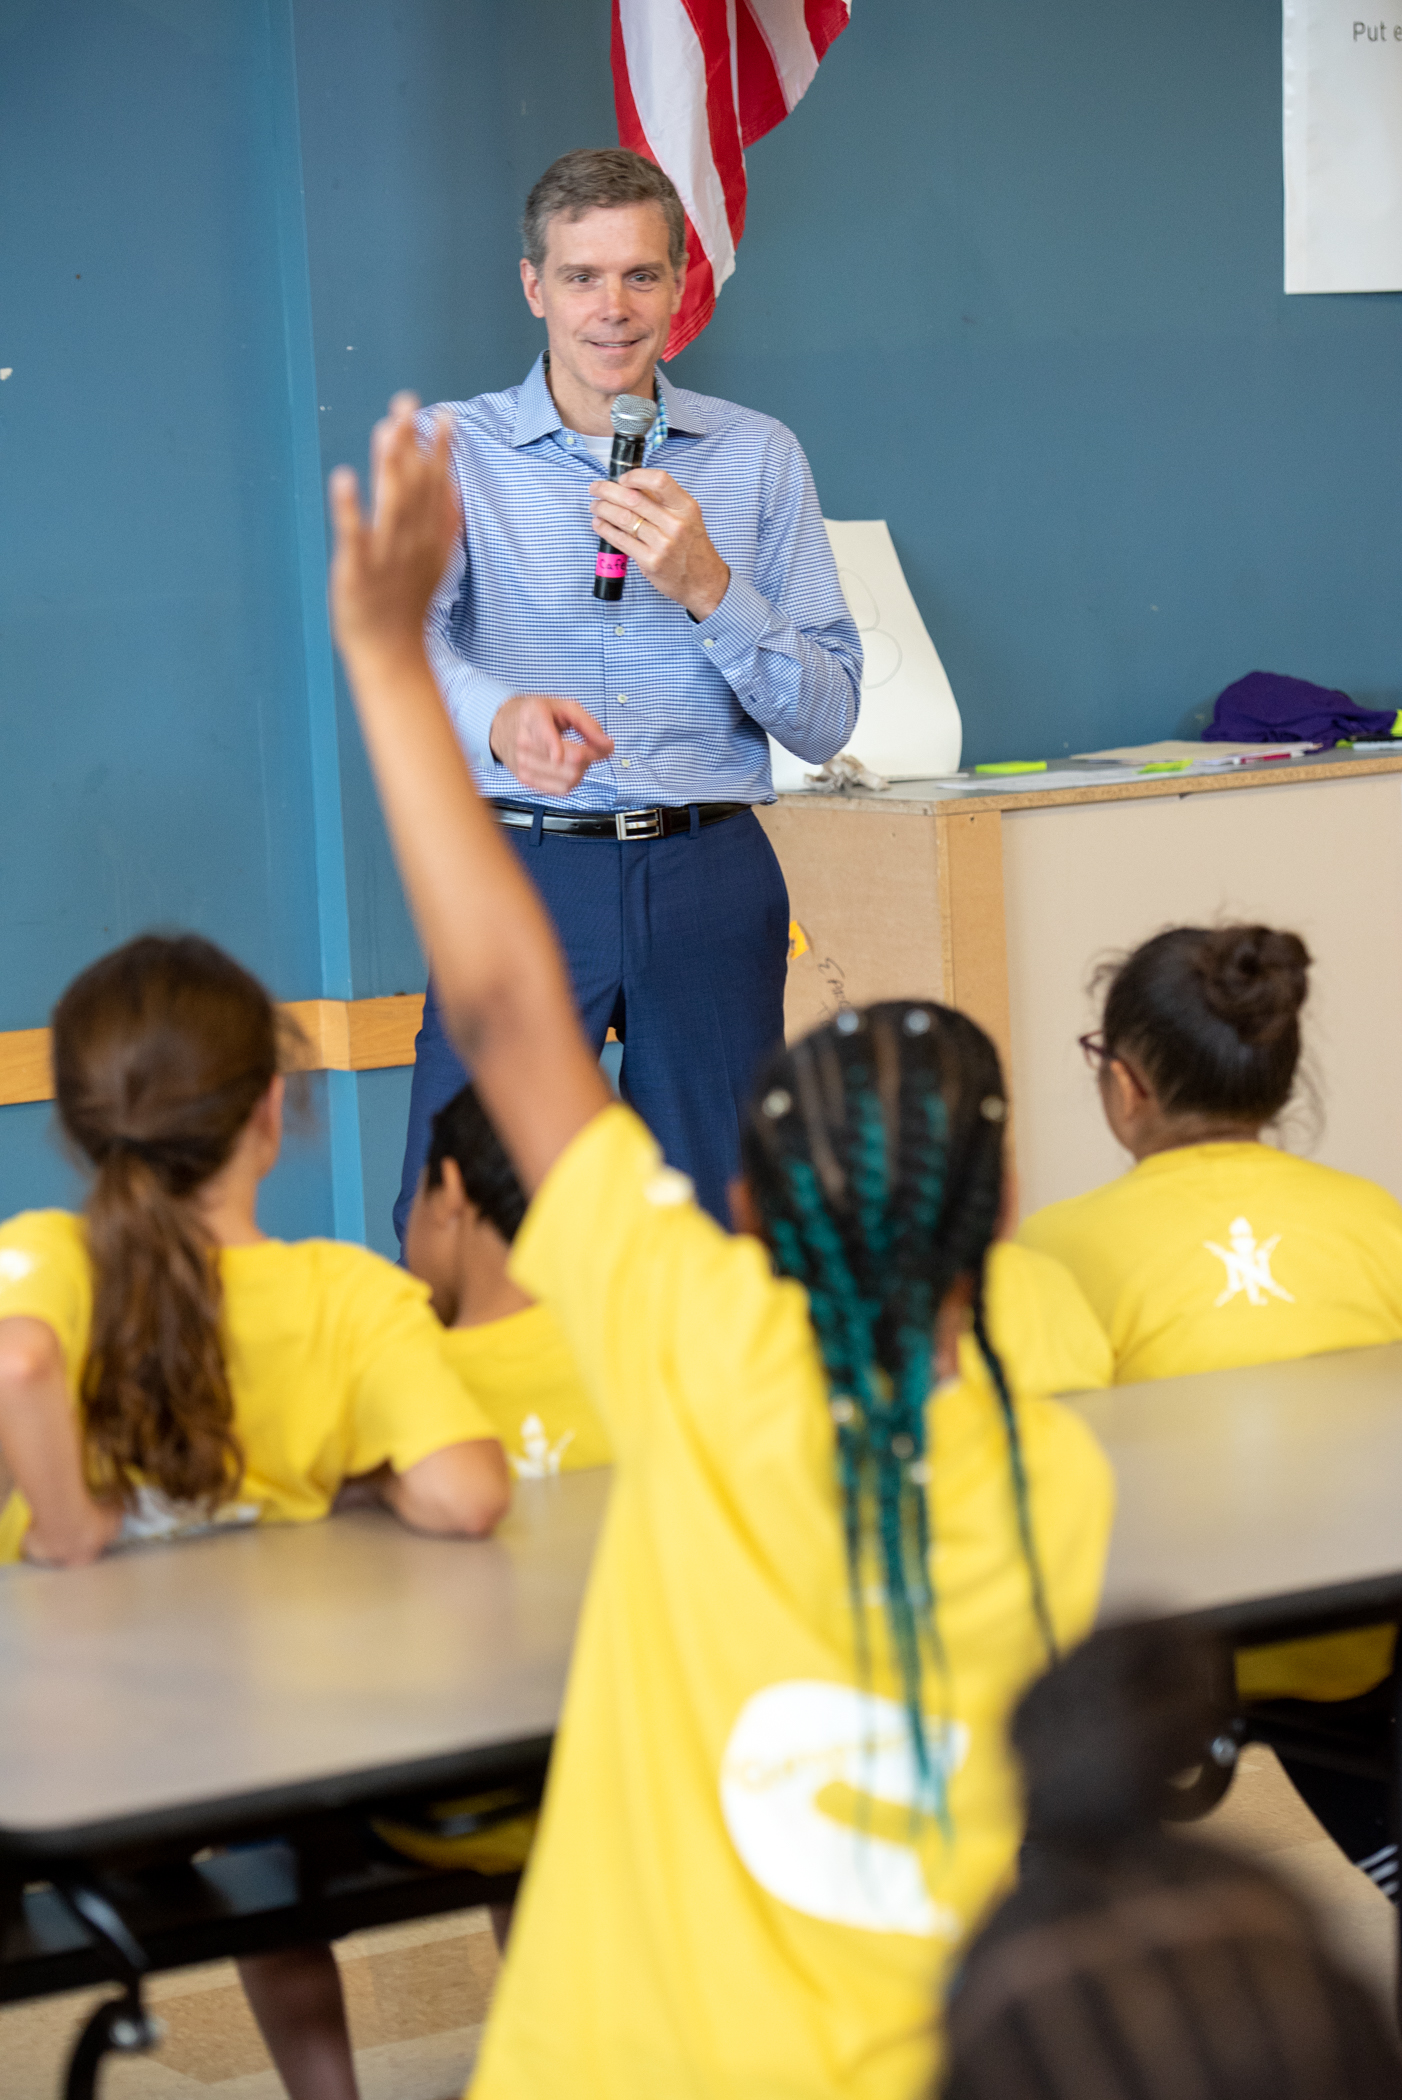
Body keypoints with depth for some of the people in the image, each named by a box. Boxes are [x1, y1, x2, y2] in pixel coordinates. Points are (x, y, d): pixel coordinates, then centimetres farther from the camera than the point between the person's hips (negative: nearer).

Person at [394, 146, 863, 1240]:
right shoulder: (451, 449, 5)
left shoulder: (758, 455, 9)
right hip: (521, 865, -1)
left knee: (717, 1237, 2)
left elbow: (827, 719, 6)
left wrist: (707, 587, -11)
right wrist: (501, 718, -37)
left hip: (708, 875, 2)